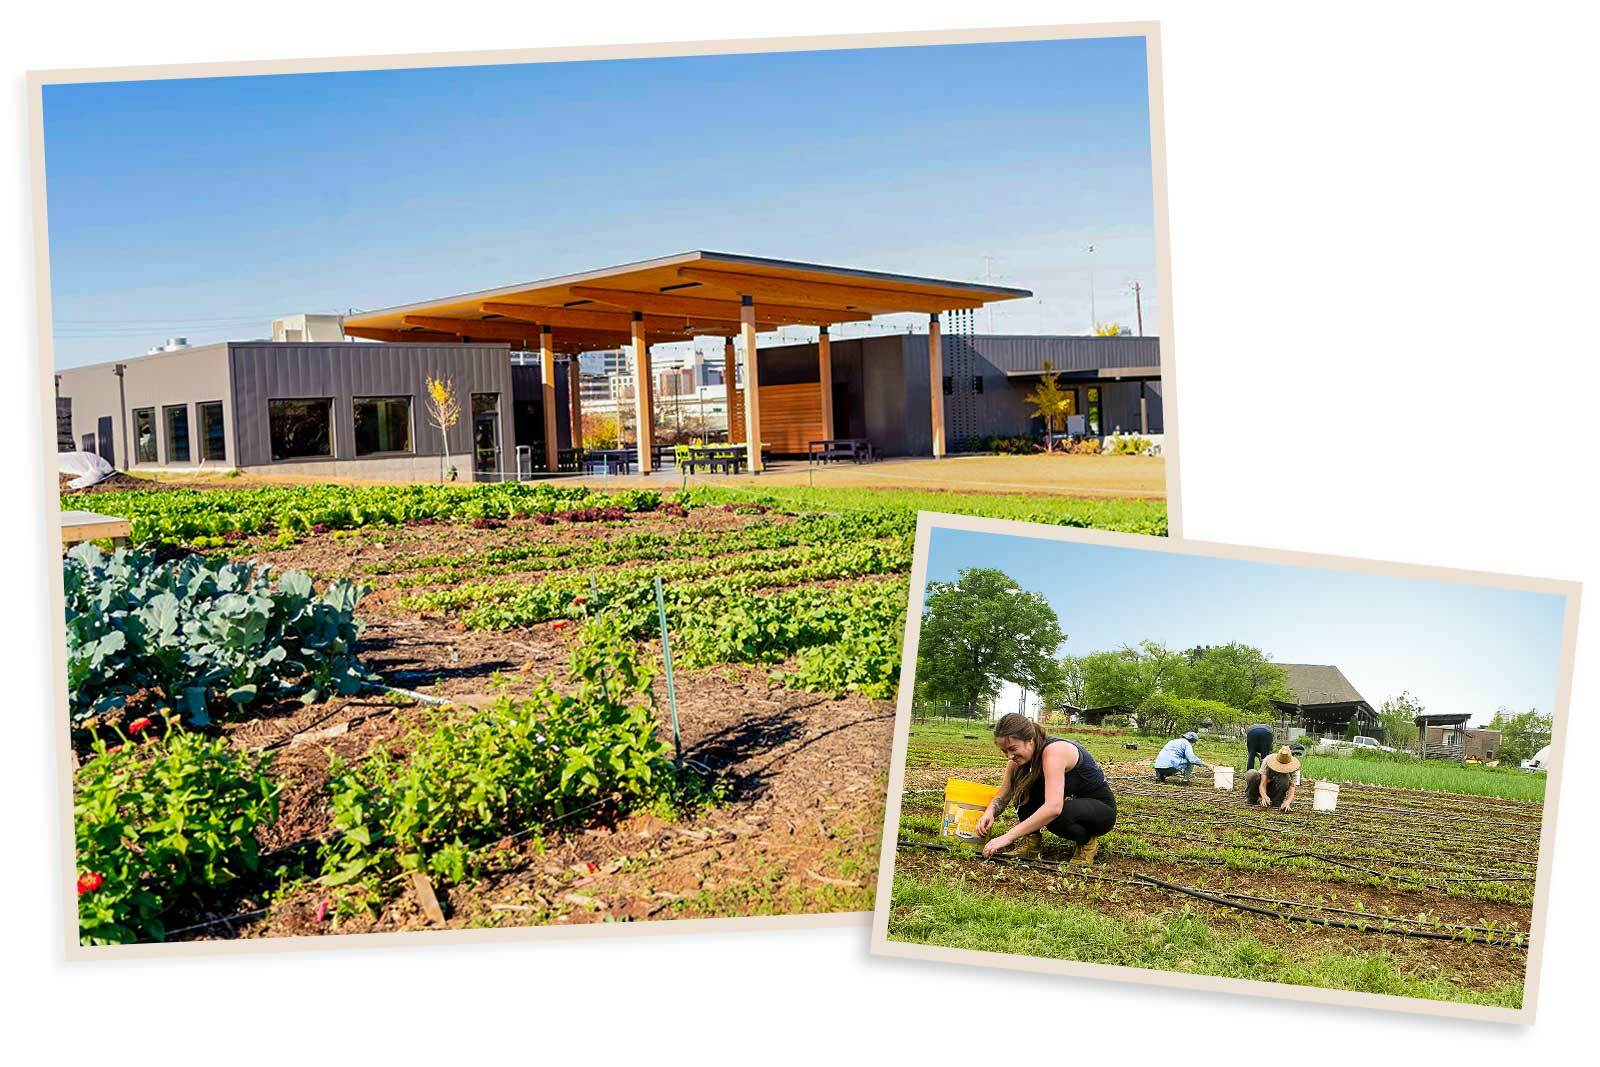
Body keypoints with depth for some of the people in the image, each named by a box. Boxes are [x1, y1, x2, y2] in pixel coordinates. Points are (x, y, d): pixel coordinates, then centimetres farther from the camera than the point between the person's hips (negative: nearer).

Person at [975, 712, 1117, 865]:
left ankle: (1087, 841, -7)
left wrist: (1008, 837, -46)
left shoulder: (1054, 751, -33)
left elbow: (1053, 808, -44)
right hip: (1072, 800, 7)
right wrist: (990, 812, -29)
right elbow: (1003, 794, -4)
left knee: (1055, 817, -36)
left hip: (1102, 807, -7)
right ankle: (1032, 838, -3)